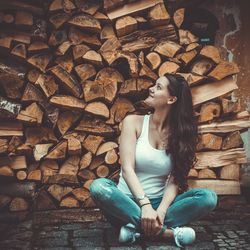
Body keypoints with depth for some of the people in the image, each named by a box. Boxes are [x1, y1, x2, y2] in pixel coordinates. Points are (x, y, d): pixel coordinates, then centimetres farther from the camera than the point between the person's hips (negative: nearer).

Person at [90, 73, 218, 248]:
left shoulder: (180, 133, 1)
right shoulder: (133, 122, -3)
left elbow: (175, 180, -8)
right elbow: (127, 168, -15)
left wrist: (161, 211, -27)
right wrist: (145, 205, -29)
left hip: (159, 202, 2)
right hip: (128, 201, -1)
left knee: (209, 197, -22)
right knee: (99, 187, -33)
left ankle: (138, 228, -26)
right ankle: (167, 231, -30)